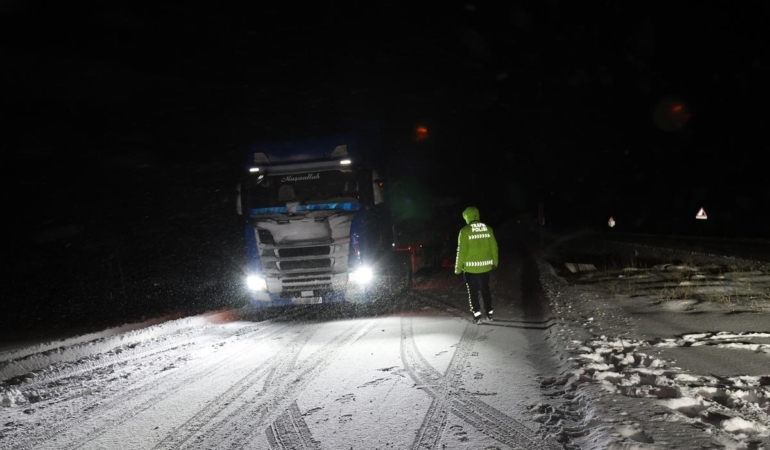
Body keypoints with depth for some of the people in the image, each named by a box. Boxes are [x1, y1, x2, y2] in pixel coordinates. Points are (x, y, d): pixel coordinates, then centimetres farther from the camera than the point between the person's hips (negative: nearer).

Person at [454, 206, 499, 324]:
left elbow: (462, 251, -13)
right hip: (485, 266, 4)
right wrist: (494, 262, 20)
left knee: (473, 292, 7)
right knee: (485, 290, 17)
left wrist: (458, 268, -4)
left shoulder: (465, 231, -13)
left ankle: (477, 315, 7)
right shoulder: (488, 229, 0)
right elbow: (494, 247, 5)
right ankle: (489, 313, 23)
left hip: (470, 267, -4)